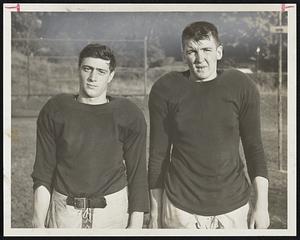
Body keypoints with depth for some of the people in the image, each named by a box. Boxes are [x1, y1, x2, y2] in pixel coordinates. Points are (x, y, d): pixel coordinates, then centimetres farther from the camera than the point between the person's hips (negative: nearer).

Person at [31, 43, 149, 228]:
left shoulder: (130, 116, -4)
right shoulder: (54, 111, -1)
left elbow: (137, 175, 0)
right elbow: (43, 173, 0)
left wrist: (136, 224, -3)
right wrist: (39, 223, -2)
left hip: (114, 211, 0)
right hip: (64, 211, 1)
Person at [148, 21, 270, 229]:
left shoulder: (242, 87, -3)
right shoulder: (165, 89, -4)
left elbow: (254, 148, 1)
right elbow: (158, 154, 0)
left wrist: (262, 204, -4)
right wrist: (155, 212, 3)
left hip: (234, 207, 1)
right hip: (181, 209, 0)